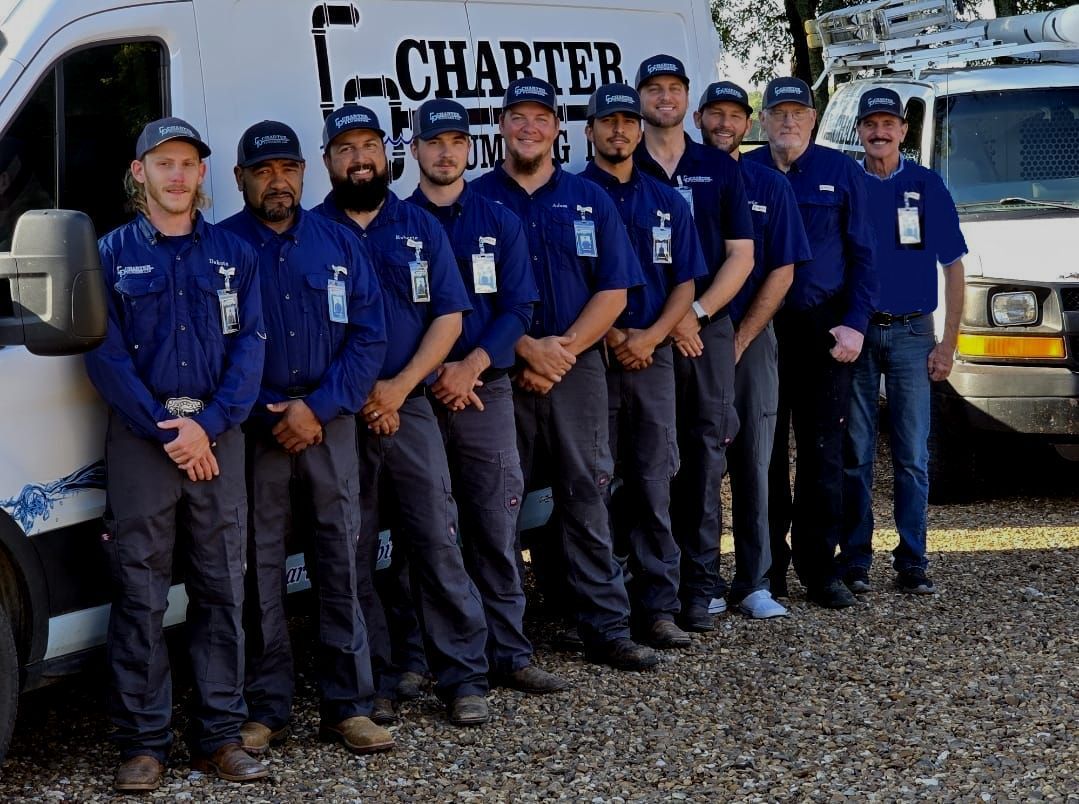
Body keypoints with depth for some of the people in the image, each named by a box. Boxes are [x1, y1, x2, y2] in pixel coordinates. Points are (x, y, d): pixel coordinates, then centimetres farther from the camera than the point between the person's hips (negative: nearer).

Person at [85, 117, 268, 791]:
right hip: (140, 437, -2)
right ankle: (145, 743, 4)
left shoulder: (233, 254, 11)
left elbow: (249, 349, 3)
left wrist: (209, 425, -11)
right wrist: (166, 431, -11)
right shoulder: (112, 254, 5)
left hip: (218, 437, 2)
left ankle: (220, 736, 11)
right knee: (141, 594, -1)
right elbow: (106, 356, -3)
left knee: (222, 589, 4)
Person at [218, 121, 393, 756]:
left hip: (331, 423, 2)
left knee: (340, 563, 2)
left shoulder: (338, 244, 9)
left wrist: (317, 409, -7)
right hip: (253, 432, -2)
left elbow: (369, 338, 5)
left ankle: (349, 705, 8)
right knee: (260, 569, 0)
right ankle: (264, 709, 9)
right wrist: (274, 418, -9)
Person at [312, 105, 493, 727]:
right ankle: (374, 682, 11)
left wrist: (399, 387, -9)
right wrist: (357, 394, -8)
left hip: (411, 409, 1)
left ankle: (465, 677, 3)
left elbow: (448, 317, 4)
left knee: (438, 544, -2)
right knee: (353, 557, 2)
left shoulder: (421, 227, 10)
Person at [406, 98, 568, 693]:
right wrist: (437, 373, -9)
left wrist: (471, 366, -11)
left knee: (496, 526, -1)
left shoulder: (500, 223, 10)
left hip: (487, 391, 1)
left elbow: (518, 308, 3)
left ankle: (508, 654, 4)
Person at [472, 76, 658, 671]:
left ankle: (607, 628, 8)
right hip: (502, 372, -1)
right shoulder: (477, 200, 4)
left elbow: (614, 291, 4)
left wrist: (564, 348, -8)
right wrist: (529, 350, -12)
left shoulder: (589, 200, 10)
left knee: (587, 498, 3)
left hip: (578, 369, 1)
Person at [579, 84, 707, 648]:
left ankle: (657, 607, 4)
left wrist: (650, 337, -6)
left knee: (653, 485, 2)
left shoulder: (667, 203, 14)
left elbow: (685, 283, 10)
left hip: (652, 358, 3)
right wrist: (611, 337, -11)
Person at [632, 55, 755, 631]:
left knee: (705, 455, -2)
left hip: (709, 329, 1)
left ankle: (701, 584, 0)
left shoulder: (719, 170, 10)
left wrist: (697, 312, -8)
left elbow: (741, 256, 5)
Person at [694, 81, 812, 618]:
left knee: (753, 462, 3)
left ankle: (753, 583, 7)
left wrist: (740, 341, -5)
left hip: (751, 340, 1)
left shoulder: (770, 186, 8)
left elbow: (782, 272, 4)